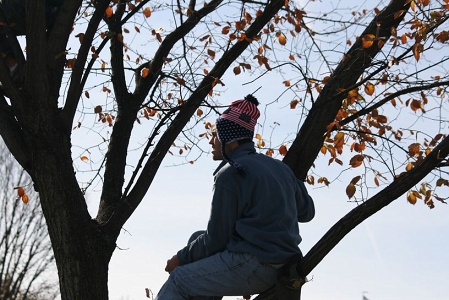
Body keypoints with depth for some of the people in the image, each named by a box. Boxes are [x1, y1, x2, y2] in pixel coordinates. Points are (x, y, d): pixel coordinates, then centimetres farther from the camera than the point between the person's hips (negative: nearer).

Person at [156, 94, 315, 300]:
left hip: (252, 265, -9)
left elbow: (217, 238, -9)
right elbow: (307, 211, 19)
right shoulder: (280, 167, 11)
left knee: (179, 280, 2)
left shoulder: (230, 174, -11)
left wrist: (182, 258, 5)